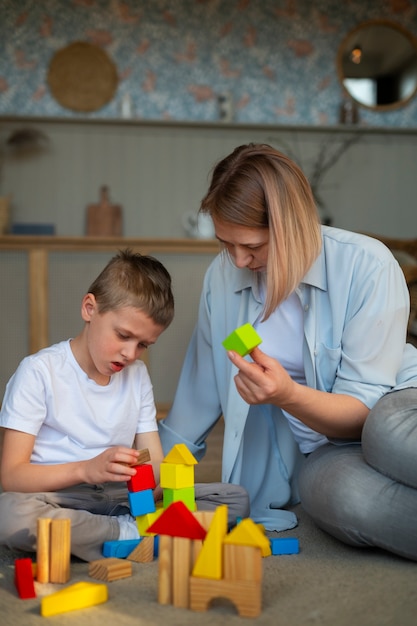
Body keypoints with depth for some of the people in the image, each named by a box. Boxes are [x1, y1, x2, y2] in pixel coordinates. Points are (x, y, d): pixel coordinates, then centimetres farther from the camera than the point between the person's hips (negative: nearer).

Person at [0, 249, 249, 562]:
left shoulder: (137, 375, 13)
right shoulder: (40, 371, -5)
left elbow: (154, 462, 8)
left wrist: (156, 478, -17)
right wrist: (85, 469, -28)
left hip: (120, 497, 5)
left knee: (236, 498, -9)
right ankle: (133, 533, -22)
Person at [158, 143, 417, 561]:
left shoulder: (367, 266, -16)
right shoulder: (223, 277, -2)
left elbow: (364, 409, -15)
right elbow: (203, 386, 12)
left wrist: (289, 396, -34)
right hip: (321, 452, 3)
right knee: (348, 498, -36)